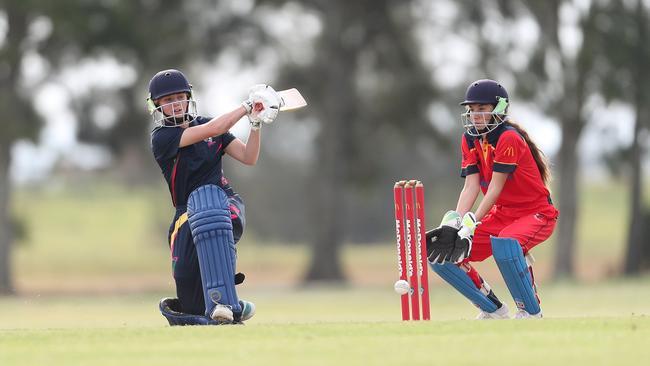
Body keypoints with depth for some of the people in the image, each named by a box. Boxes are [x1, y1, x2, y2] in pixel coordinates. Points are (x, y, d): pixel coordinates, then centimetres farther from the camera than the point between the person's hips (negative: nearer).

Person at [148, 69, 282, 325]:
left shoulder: (206, 124, 12)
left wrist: (256, 124, -7)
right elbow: (210, 131, -16)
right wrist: (247, 106, -9)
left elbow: (248, 158, 8)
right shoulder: (161, 138, -4)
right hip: (188, 214, 0)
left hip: (227, 206, 0)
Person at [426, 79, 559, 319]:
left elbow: (495, 188, -24)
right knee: (438, 252, -3)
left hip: (537, 213, -8)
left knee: (504, 243, -41)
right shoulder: (470, 139, 3)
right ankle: (493, 310, 10)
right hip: (502, 214, 8)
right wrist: (453, 224, -19)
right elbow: (471, 187, -5)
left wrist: (470, 225, -30)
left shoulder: (509, 138, -20)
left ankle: (531, 312, -21)